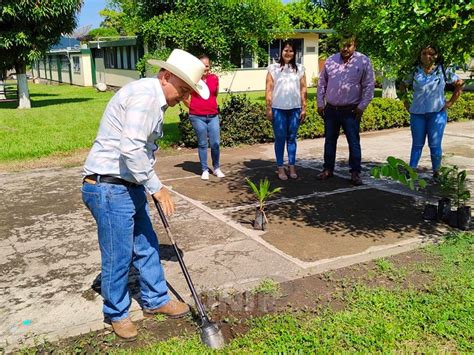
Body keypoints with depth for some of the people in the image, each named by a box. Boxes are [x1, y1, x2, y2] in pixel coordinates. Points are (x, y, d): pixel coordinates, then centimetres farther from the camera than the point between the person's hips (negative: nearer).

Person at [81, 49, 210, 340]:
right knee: (119, 256, 4)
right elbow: (131, 150, -28)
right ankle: (116, 313, 25)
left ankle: (156, 301, 35)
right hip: (109, 188, -10)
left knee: (147, 247, 18)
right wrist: (157, 187, -19)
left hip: (130, 185, 10)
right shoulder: (145, 95, -20)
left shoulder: (156, 100, 14)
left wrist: (151, 186, 22)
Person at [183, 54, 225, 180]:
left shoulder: (215, 78, 4)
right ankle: (204, 170, 15)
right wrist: (192, 107, 10)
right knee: (202, 144, 4)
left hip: (213, 116, 3)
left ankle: (216, 168, 20)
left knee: (215, 143, 2)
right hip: (197, 117, -3)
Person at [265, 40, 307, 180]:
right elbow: (269, 89, 1)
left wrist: (304, 108, 5)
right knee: (280, 138, 4)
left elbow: (303, 90, 8)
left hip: (295, 109, 2)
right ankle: (280, 168, 11)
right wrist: (268, 108, -3)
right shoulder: (273, 68, 2)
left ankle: (292, 167, 14)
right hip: (278, 109, -2)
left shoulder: (300, 69, 8)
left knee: (292, 138, 8)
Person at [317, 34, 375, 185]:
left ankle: (355, 173, 8)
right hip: (331, 109, 4)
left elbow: (369, 86, -4)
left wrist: (362, 106, -8)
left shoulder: (363, 61, -5)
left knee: (354, 142, 0)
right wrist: (320, 103, 6)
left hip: (351, 111, -3)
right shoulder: (330, 60, 5)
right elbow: (322, 83, 10)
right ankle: (328, 169, 24)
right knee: (329, 140, 12)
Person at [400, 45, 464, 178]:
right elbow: (403, 85, 17)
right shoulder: (414, 72, 3)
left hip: (437, 113, -1)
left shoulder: (443, 72, 1)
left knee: (435, 145, 1)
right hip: (417, 113, 1)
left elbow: (460, 83, 10)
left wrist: (451, 102, 3)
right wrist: (405, 103, 9)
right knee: (417, 144, 8)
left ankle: (436, 173, 12)